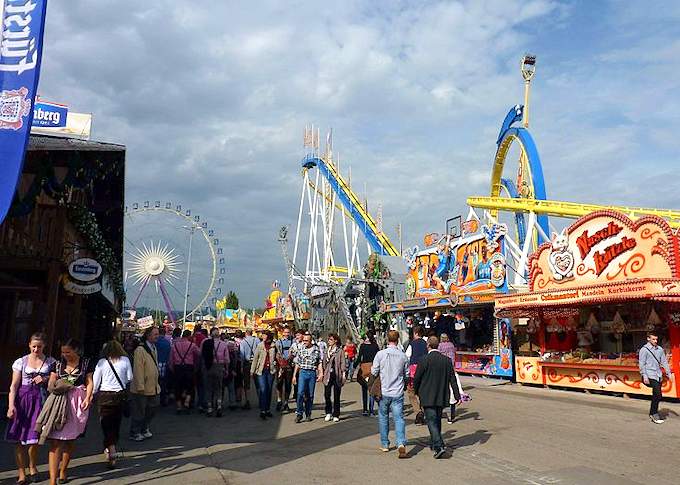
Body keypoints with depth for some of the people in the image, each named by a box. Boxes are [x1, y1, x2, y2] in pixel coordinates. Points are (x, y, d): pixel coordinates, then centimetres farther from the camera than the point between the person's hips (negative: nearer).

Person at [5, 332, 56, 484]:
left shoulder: (51, 362, 6)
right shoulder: (21, 362, 3)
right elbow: (14, 386, -1)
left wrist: (45, 379, -8)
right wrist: (11, 405, -11)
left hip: (40, 400, 0)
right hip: (22, 399, 0)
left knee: (33, 438, 2)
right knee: (19, 439, 1)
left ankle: (32, 468, 27)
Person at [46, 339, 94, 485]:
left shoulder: (85, 363, 6)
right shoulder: (57, 364, 9)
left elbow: (89, 382, 7)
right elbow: (51, 384, 8)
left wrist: (88, 397, -8)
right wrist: (55, 388, -14)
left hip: (77, 403, 0)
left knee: (71, 439, 11)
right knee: (55, 441, -9)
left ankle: (63, 469, 31)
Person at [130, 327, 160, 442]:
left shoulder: (154, 349, 12)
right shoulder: (140, 350, -17)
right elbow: (138, 370, -20)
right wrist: (140, 387, -21)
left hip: (153, 388, 9)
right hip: (142, 389, -8)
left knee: (151, 410, 17)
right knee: (139, 412, 4)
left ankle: (145, 430, 34)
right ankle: (135, 433, 19)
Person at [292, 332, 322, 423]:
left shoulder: (316, 350, 3)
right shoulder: (300, 350, 5)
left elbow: (319, 363, 6)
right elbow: (297, 364, 10)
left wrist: (320, 374, -3)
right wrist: (294, 375, 7)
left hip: (312, 373, 0)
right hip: (302, 372, 0)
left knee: (310, 395, 5)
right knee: (300, 392, -14)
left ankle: (308, 414, 17)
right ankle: (299, 413, -7)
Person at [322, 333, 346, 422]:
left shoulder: (340, 351, -2)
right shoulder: (327, 351, 12)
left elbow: (343, 363, -4)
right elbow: (324, 363, 16)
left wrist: (343, 375, -10)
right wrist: (323, 373, 10)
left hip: (337, 375, -3)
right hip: (328, 375, 3)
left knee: (336, 396, 3)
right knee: (327, 395, -3)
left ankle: (336, 415, 13)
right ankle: (328, 413, 14)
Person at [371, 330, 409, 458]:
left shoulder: (380, 354, -9)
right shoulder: (403, 356, -3)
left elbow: (374, 372, -3)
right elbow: (407, 375, 7)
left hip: (383, 391, 0)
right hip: (398, 393, 1)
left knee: (383, 418, 14)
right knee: (399, 418, 1)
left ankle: (385, 444, 21)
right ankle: (401, 443, -16)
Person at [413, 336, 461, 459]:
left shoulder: (424, 360, -14)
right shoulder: (447, 360, 1)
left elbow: (416, 378, -8)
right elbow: (453, 379, 3)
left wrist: (416, 391, 9)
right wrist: (457, 395, 6)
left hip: (428, 397, -5)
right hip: (441, 397, 5)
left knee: (431, 421, -4)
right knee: (437, 420, 19)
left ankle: (439, 446, -16)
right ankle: (435, 444, 30)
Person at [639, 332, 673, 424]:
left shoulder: (660, 349, 11)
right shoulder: (644, 349, -6)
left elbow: (664, 362, 16)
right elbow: (642, 364, -8)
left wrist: (669, 373, 9)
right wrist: (644, 376, -13)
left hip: (658, 375, 6)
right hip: (650, 375, -6)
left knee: (656, 396, 10)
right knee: (658, 395, -14)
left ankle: (652, 413, 22)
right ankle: (655, 414, -5)